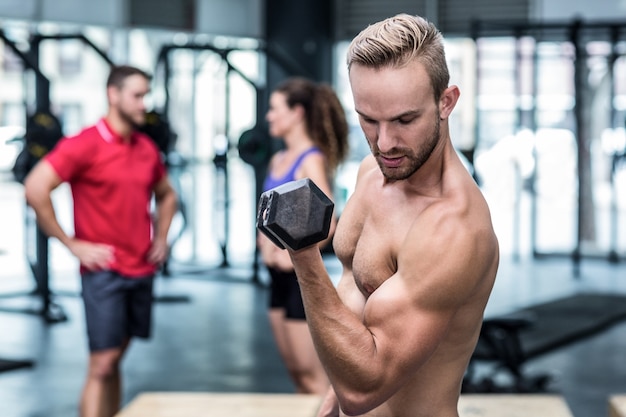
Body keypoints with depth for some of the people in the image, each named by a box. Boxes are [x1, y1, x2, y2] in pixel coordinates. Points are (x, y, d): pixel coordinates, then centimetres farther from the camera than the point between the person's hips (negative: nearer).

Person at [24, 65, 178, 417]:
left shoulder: (148, 149, 9)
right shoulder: (85, 144, -11)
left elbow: (166, 195, 27)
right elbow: (35, 188, -18)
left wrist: (161, 238, 12)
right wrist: (71, 244, -16)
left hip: (142, 270, 6)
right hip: (104, 272, -6)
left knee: (115, 361, 13)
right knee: (102, 365, -7)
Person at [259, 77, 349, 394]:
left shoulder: (311, 161, -14)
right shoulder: (278, 160, 11)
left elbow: (327, 222, -24)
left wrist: (296, 257, -18)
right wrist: (265, 243, 9)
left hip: (300, 276, -9)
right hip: (278, 276, 9)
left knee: (311, 375, -2)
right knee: (294, 370, 14)